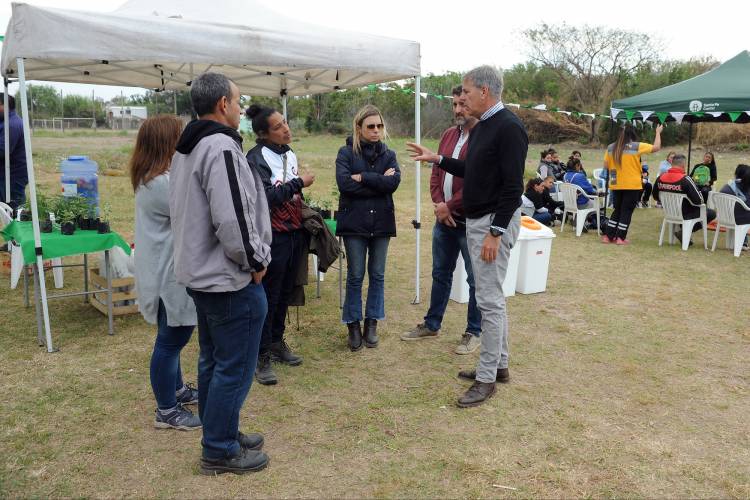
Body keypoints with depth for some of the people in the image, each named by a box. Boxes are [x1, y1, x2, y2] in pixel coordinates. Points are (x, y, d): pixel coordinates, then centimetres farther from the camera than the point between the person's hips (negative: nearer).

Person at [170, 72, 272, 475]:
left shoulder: (185, 149, 12)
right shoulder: (222, 148, -20)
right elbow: (232, 220, -29)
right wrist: (254, 262, -14)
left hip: (200, 273, 10)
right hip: (231, 280, -10)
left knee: (212, 361, 19)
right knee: (234, 368, 2)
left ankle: (220, 434, 34)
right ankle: (220, 452, 15)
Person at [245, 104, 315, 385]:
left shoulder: (290, 155, 12)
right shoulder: (256, 158, -12)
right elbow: (266, 196, -22)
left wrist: (306, 226, 17)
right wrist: (298, 183, -14)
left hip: (295, 235, 7)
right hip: (273, 237, -7)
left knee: (284, 294, 16)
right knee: (268, 296, -1)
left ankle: (277, 343, 31)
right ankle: (261, 357, 10)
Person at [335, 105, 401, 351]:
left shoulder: (388, 154, 7)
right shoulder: (346, 152, -1)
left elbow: (394, 181, -11)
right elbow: (344, 183, -17)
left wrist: (363, 177, -16)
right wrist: (379, 182, -13)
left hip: (381, 222, 3)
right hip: (354, 222, -3)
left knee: (377, 275, 9)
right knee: (355, 276, 4)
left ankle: (372, 323, 22)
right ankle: (353, 325, 17)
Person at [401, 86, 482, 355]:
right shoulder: (448, 135, 12)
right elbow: (436, 172, 13)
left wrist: (450, 207, -14)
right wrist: (439, 203, -3)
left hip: (470, 221, -7)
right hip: (443, 219, 7)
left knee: (475, 279, 6)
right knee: (440, 274, 18)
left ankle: (474, 332, 20)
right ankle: (432, 324, 32)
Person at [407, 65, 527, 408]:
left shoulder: (508, 128, -16)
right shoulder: (480, 128, 14)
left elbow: (513, 187, -21)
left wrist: (495, 232, -23)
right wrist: (436, 159, 20)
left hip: (494, 223, -10)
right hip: (475, 221, 10)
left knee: (489, 299, -6)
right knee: (492, 296, 16)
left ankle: (487, 378, 4)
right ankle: (498, 364, 28)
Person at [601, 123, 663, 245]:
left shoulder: (611, 147, 1)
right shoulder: (637, 146, -9)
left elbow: (606, 166, 5)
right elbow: (656, 147, -2)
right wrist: (658, 132, 11)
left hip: (616, 185, 4)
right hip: (632, 185, -4)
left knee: (617, 210, 16)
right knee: (627, 211, 4)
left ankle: (608, 236, 14)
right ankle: (621, 238, 4)